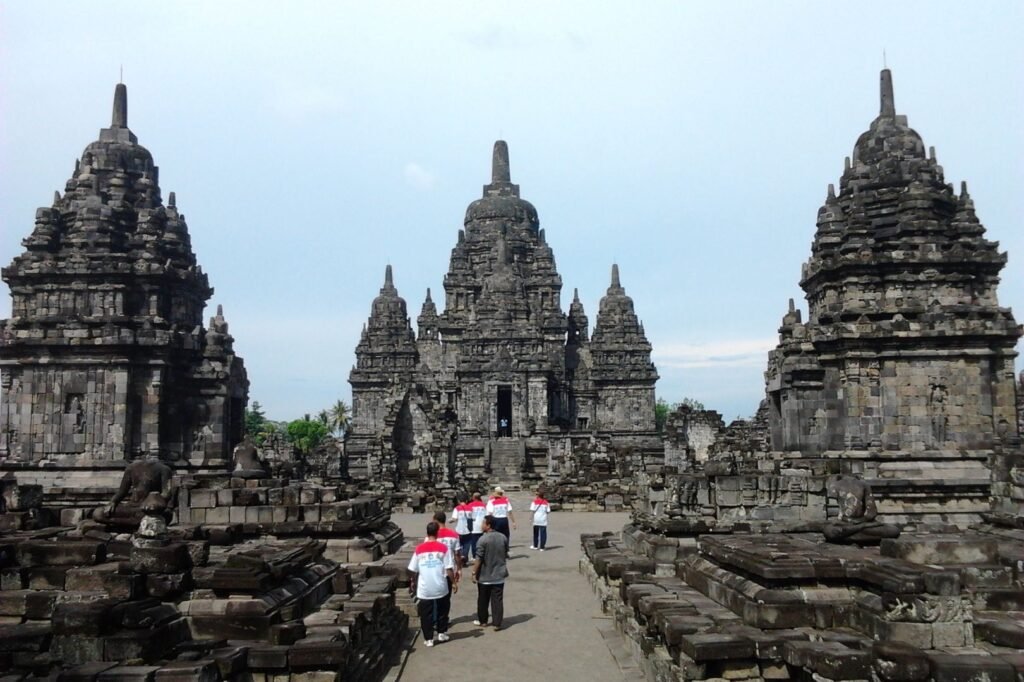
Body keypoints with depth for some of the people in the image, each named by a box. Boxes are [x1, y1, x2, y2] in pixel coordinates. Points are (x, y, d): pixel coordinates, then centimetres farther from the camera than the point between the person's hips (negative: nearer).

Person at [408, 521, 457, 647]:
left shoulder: (419, 549, -3)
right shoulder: (443, 548, -7)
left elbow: (414, 569, 4)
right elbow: (449, 568, -8)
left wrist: (413, 582, 20)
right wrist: (454, 582, 3)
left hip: (424, 588, 0)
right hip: (441, 587, 0)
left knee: (426, 614, 9)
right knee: (442, 611, 20)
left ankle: (428, 638, 11)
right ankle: (442, 633, 27)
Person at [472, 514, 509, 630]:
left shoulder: (483, 540, -18)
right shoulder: (503, 538, -1)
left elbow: (479, 559, -16)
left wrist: (474, 573, -8)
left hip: (485, 576, -4)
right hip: (499, 575, 4)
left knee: (483, 600, 14)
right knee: (497, 600, 6)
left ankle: (482, 620, 27)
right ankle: (497, 623, 5)